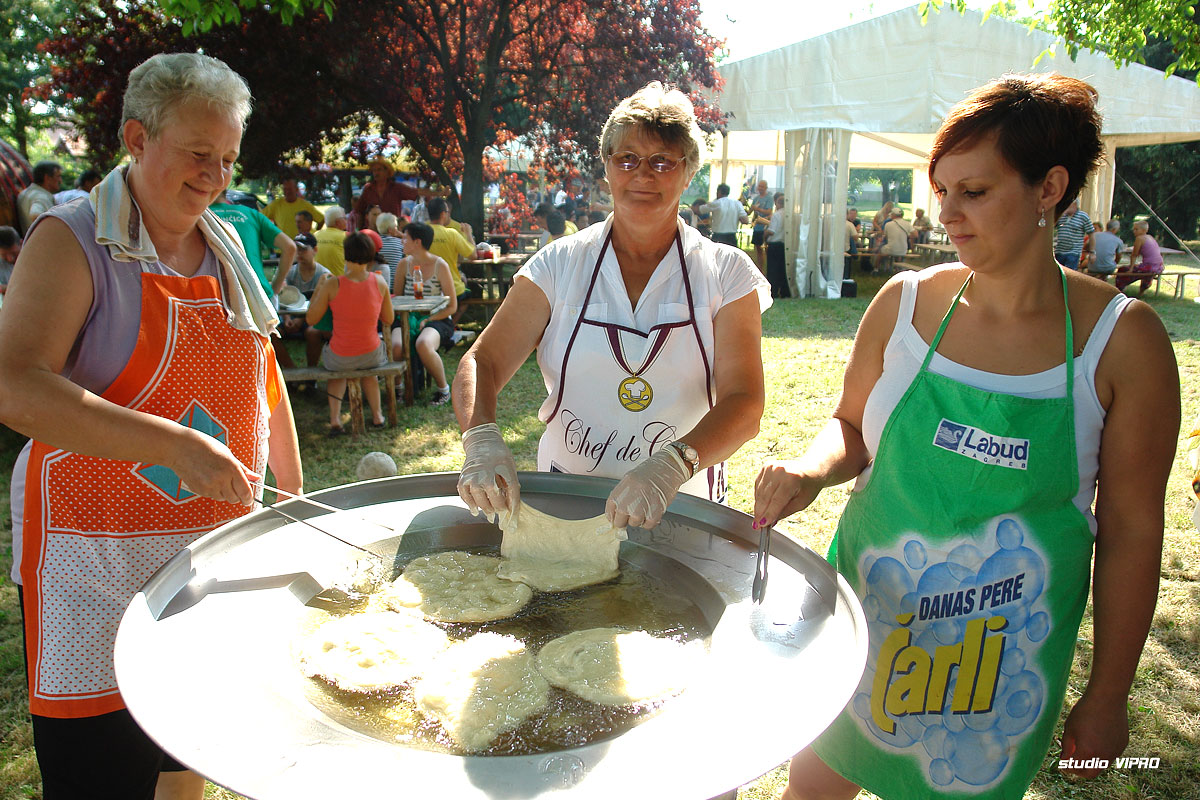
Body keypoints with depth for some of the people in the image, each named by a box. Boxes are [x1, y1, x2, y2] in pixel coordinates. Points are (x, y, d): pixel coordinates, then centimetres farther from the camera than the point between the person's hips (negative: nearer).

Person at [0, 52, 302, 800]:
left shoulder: (224, 247, 9)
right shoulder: (73, 239, -10)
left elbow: (262, 375, 16)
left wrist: (295, 488, 14)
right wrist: (176, 446, -32)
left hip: (217, 542, 6)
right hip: (100, 556, -6)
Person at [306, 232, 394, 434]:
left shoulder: (332, 285, -16)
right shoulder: (379, 282, -8)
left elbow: (311, 319, -4)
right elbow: (389, 320, 4)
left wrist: (317, 290, 7)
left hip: (340, 358, -2)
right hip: (372, 356, 2)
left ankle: (335, 419, 22)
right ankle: (377, 415, 39)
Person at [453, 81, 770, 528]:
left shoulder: (727, 274, 0)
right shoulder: (560, 265, 3)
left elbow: (744, 404, -9)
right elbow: (483, 362, -2)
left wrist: (673, 463, -29)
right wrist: (483, 441, -24)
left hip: (681, 508, 0)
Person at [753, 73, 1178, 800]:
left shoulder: (1122, 339, -12)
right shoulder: (906, 302, -7)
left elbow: (1132, 528, -6)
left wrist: (1107, 696, 0)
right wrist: (811, 472, -17)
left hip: (1000, 652, -1)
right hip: (866, 609, 2)